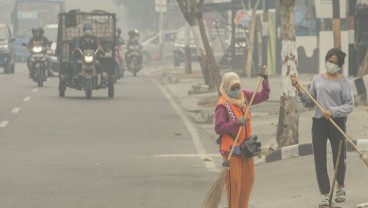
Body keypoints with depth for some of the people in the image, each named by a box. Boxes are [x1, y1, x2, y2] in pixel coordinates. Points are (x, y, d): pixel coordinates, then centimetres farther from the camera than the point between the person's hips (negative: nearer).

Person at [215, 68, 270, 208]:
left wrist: (265, 79, 3)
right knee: (234, 181, -8)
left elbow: (263, 96, 16)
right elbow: (218, 128, -22)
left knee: (248, 179, 12)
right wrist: (237, 123, -30)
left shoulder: (244, 96, 6)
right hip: (231, 148, -8)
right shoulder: (223, 105, -17)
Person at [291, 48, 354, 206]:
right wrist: (299, 89, 0)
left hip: (337, 121, -3)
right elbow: (309, 103, 12)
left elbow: (349, 106, -6)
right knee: (320, 160, 0)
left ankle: (340, 187, 34)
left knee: (339, 158, 6)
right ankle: (325, 195, 7)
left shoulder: (342, 81, -2)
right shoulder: (317, 80, 10)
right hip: (318, 122, 3)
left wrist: (333, 111, -20)